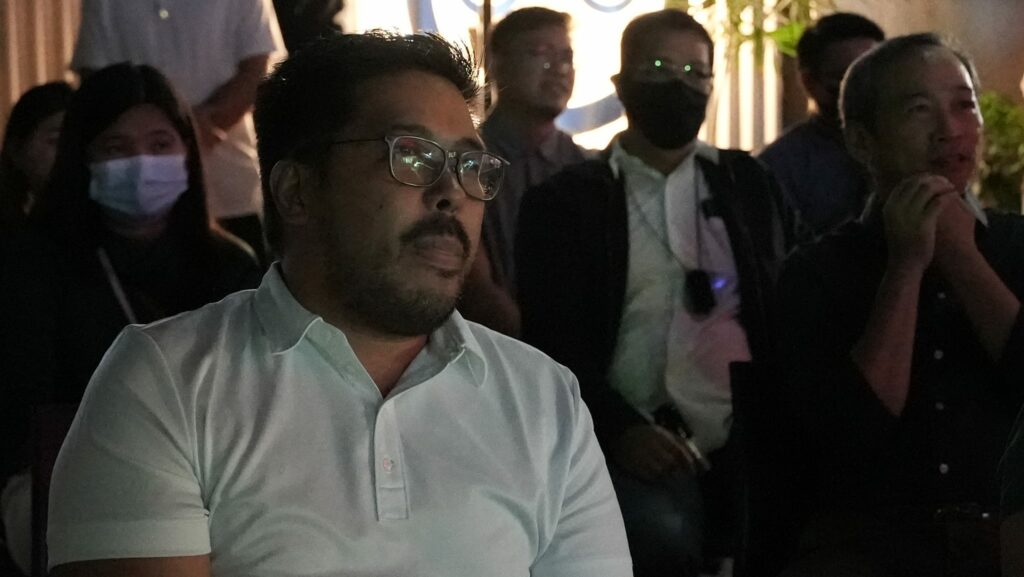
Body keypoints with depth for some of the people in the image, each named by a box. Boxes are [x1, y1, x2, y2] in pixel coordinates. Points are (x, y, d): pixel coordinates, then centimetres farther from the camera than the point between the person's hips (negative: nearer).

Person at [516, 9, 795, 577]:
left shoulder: (748, 184, 17)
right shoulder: (563, 200, 8)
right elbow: (554, 344, 0)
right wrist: (618, 430, -16)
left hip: (749, 442, 3)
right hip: (637, 445, -3)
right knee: (659, 531, -34)